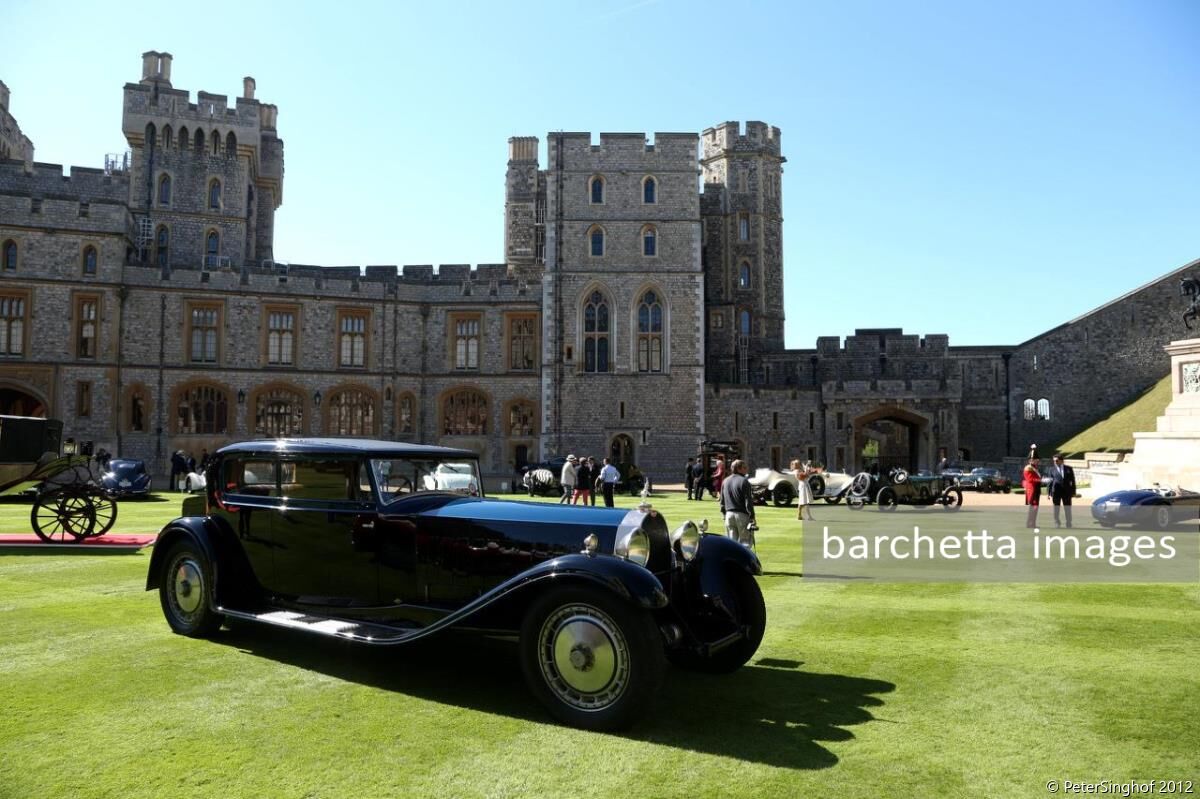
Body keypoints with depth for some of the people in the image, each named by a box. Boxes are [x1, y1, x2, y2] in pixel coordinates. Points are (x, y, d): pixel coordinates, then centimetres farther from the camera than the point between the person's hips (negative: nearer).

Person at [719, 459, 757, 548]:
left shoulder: (725, 481, 10)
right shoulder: (744, 481, -11)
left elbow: (722, 501, 15)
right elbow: (748, 501, -12)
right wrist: (752, 517, -9)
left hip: (729, 514, 6)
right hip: (741, 514, -6)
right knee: (745, 541, 0)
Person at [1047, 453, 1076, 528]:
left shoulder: (1069, 469, 7)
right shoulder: (1052, 469, 3)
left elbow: (1072, 481, 7)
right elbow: (1050, 481, 0)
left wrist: (1073, 492, 2)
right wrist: (1050, 493, -4)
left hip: (1066, 492, 1)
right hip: (1056, 492, -1)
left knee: (1068, 510, 5)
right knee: (1056, 510, 2)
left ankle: (1069, 525, 14)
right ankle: (1057, 525, 9)